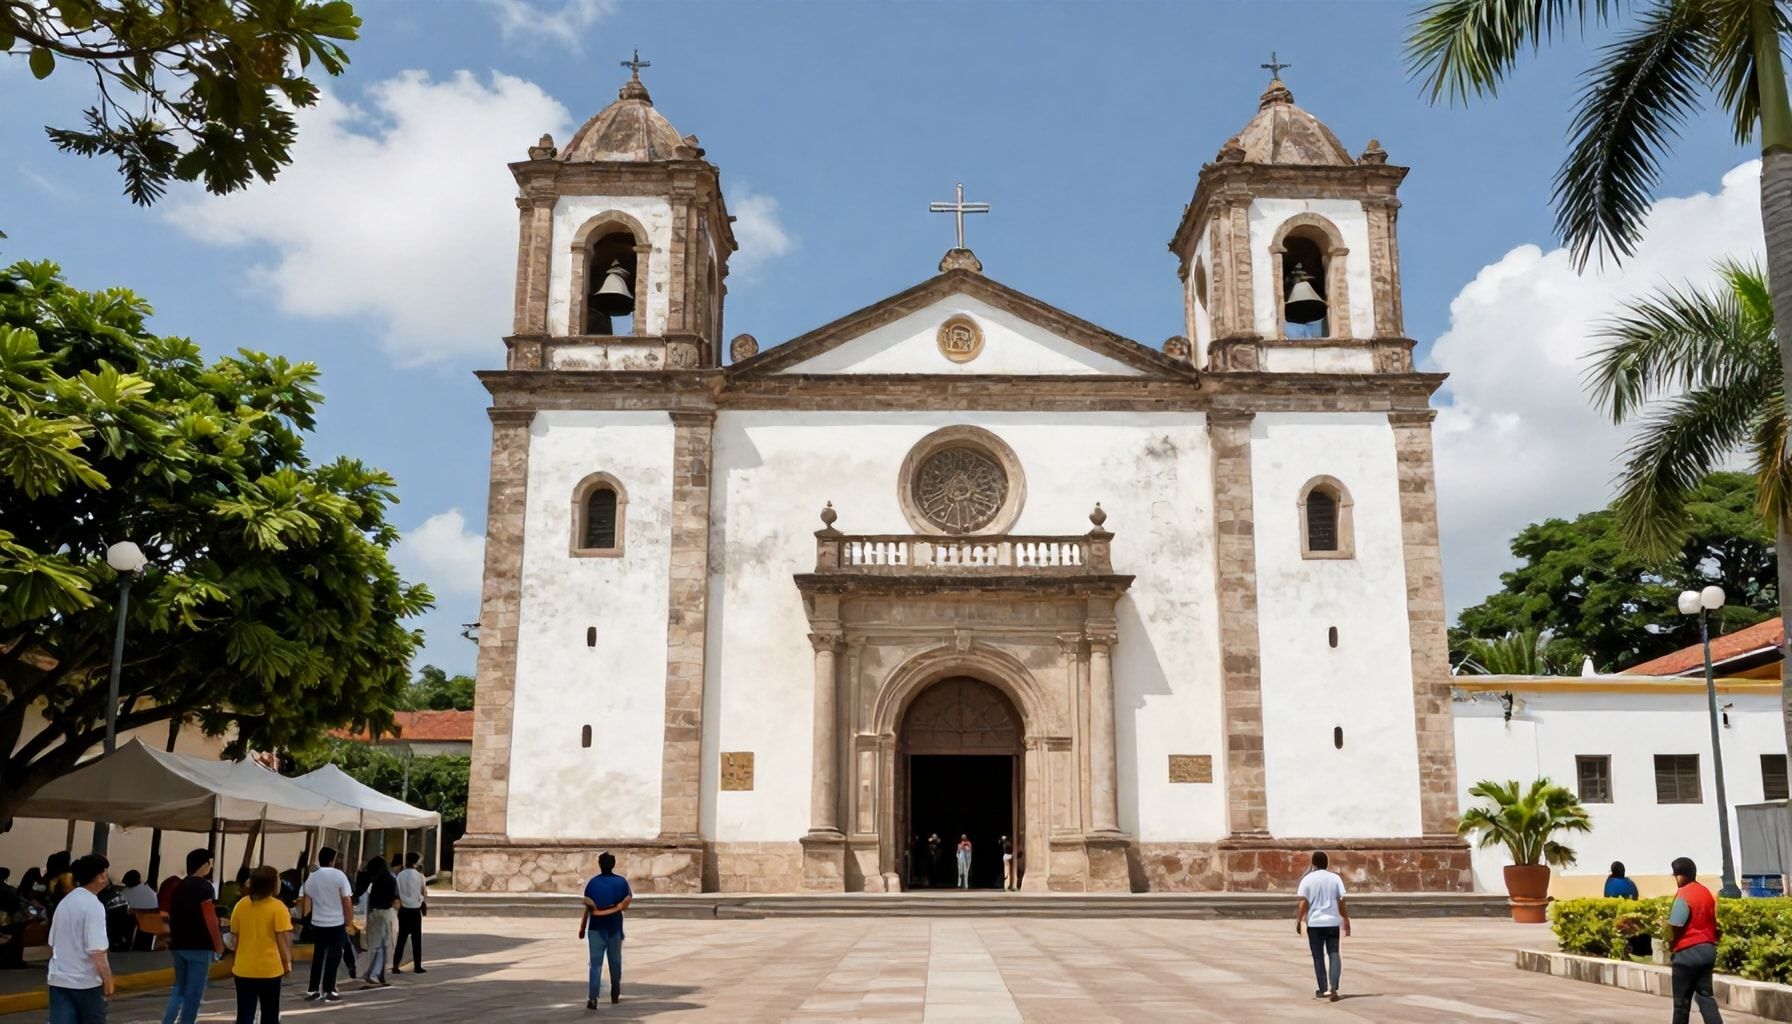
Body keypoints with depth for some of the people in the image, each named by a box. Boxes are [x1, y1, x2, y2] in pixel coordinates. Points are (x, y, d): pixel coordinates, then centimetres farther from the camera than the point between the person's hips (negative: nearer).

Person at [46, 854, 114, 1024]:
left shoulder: (65, 901, 10)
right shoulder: (93, 906, -16)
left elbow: (52, 945, 17)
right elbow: (96, 951, -21)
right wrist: (107, 979, -11)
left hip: (59, 978, 6)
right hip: (86, 980, -6)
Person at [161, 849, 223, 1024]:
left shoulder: (179, 887, 12)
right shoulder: (204, 886, -12)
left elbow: (172, 917, 19)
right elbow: (210, 919, -16)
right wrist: (218, 944, -8)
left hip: (178, 945, 8)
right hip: (199, 946, -8)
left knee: (180, 989, 17)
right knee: (194, 993, 1)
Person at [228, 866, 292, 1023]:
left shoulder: (240, 905, 1)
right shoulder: (278, 907, -12)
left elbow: (234, 936, 8)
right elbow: (283, 938, -13)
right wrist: (287, 962, -1)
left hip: (244, 969, 3)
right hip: (269, 969, -3)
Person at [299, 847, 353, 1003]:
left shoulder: (311, 878, 1)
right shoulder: (339, 876, -10)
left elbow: (307, 902, 8)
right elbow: (347, 902, -10)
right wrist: (348, 923, 1)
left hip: (317, 923, 4)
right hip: (336, 923, -4)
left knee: (317, 956, 14)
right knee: (333, 957, 3)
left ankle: (313, 990, 15)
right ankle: (328, 991, 3)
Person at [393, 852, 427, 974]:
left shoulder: (400, 875, -2)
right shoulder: (419, 876, -9)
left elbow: (398, 893, 0)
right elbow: (422, 893, -1)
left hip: (403, 910, 3)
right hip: (415, 910, -3)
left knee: (401, 938, 9)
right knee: (416, 939, 5)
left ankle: (395, 966, 6)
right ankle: (417, 967, 7)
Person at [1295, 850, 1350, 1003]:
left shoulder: (1307, 879, -3)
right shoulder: (1335, 878, 1)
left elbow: (1303, 903, -9)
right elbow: (1342, 902, -1)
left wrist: (1298, 921, -2)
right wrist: (1346, 921, 6)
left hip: (1314, 923, -1)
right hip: (1332, 922, 1)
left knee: (1318, 957, 8)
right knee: (1334, 954, 6)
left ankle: (1323, 990, 10)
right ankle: (1333, 987, -11)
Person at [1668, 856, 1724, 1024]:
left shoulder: (1683, 895, -15)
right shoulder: (1708, 893, 10)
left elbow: (1675, 926, -17)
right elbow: (1715, 922, 15)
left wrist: (1671, 944, 0)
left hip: (1688, 952, -7)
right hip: (1708, 949, 8)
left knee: (1682, 998, 5)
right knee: (1705, 995, 9)